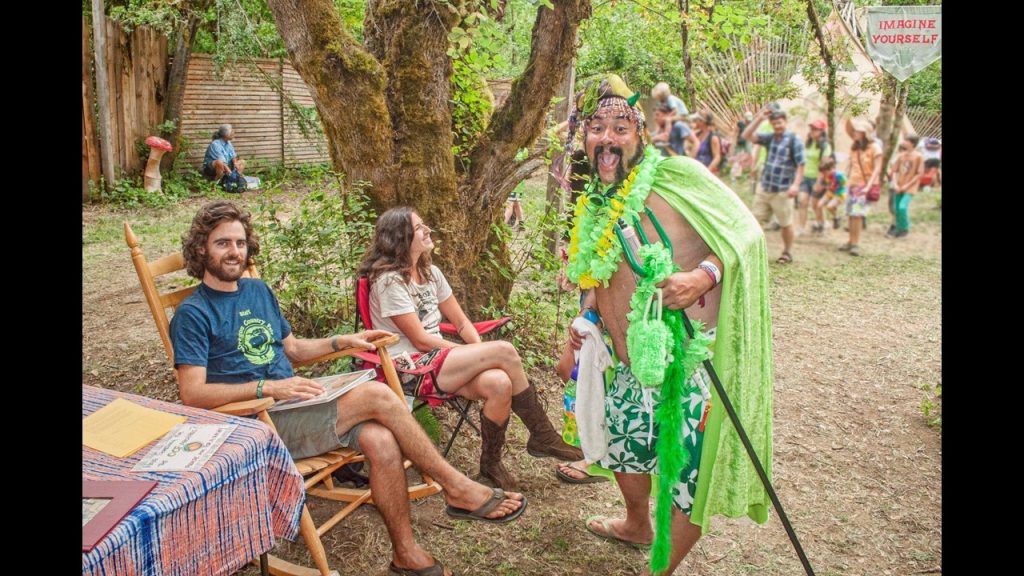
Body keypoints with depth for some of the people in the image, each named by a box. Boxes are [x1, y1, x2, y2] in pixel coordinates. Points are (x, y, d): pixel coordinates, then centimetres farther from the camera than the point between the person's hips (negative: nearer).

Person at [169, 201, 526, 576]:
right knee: (376, 395, -23)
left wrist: (343, 342, 9)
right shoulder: (193, 313, -6)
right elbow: (192, 394, -15)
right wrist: (268, 387, -24)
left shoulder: (258, 291, 16)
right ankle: (458, 488, -12)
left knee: (381, 440, -23)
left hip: (294, 406, 6)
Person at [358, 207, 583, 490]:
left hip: (437, 360, 7)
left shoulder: (430, 272, 12)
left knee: (499, 384, -25)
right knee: (505, 351, -21)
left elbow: (462, 323, 14)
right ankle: (543, 435, -8)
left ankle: (491, 463, -8)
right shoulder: (389, 281, -12)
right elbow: (420, 340, -15)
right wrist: (488, 355, -10)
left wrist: (481, 356, -6)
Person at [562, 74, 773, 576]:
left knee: (691, 468, -1)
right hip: (633, 361, 8)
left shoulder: (677, 176, -15)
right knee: (623, 441, 24)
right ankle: (638, 525, 54)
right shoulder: (593, 206, 6)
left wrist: (704, 275, -32)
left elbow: (745, 230, -17)